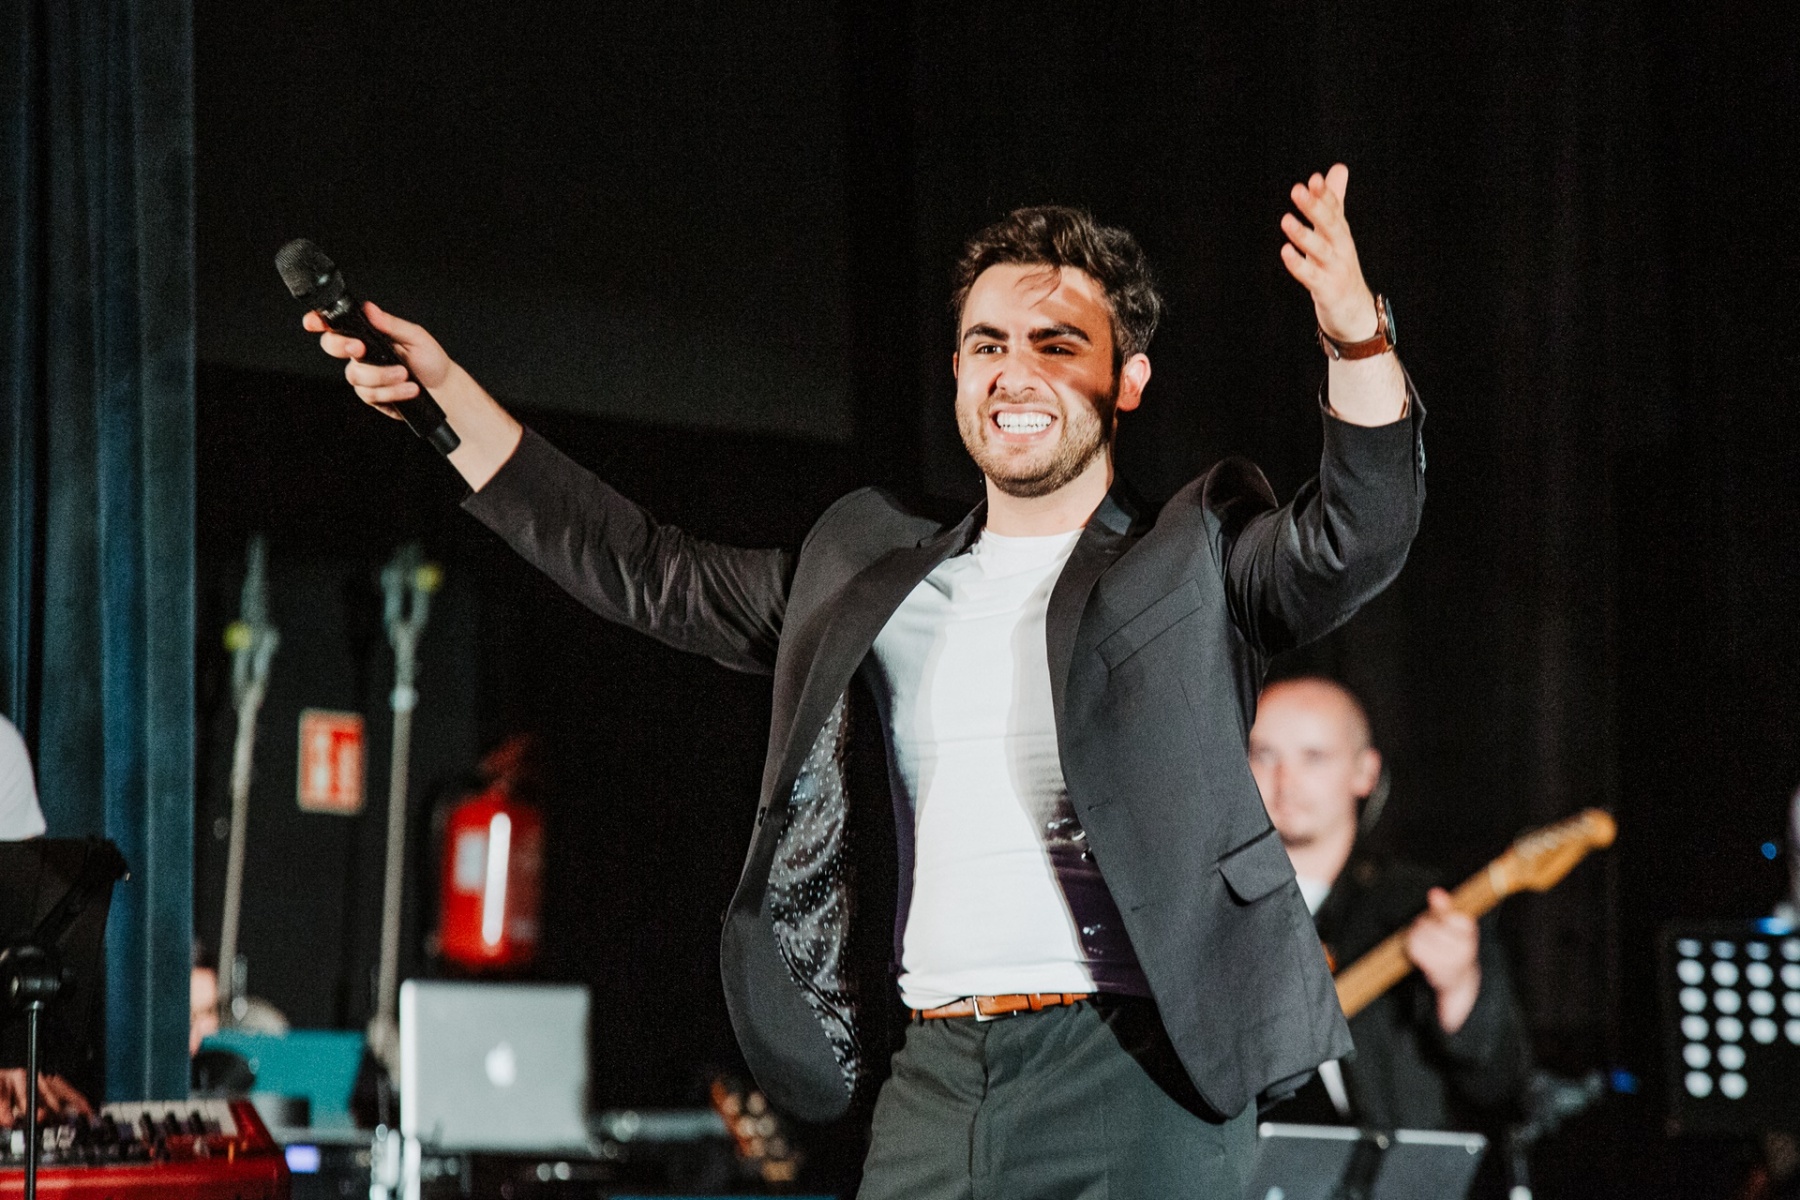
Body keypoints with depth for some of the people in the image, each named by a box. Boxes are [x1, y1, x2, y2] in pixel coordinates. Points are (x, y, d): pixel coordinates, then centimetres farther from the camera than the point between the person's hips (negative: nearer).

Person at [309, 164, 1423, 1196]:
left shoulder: (1197, 559, 5)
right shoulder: (874, 572, 19)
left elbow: (1359, 534, -14)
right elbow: (647, 571, 27)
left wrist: (1358, 337, -34)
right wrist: (446, 390, 23)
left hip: (1134, 1075, -4)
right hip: (933, 1089, 4)